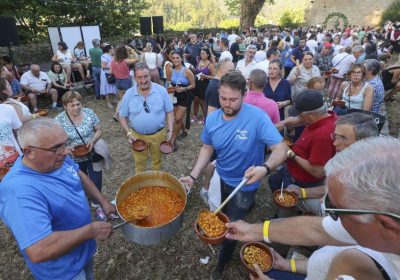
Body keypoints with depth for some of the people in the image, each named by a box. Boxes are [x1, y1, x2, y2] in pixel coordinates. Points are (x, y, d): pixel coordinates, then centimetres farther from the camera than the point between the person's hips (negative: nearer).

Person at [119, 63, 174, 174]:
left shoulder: (161, 91, -10)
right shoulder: (128, 94, -8)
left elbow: (169, 111, -4)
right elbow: (123, 116, 0)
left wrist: (170, 130, -12)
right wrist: (128, 133, -12)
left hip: (158, 134, 0)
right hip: (137, 135, 0)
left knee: (157, 160, 21)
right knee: (139, 162, 18)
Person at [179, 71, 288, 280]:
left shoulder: (257, 117, -28)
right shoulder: (212, 119, -12)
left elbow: (281, 148, -28)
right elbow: (207, 148, -1)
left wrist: (265, 168, -49)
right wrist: (193, 176, -11)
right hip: (221, 178, 5)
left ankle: (222, 263, 41)